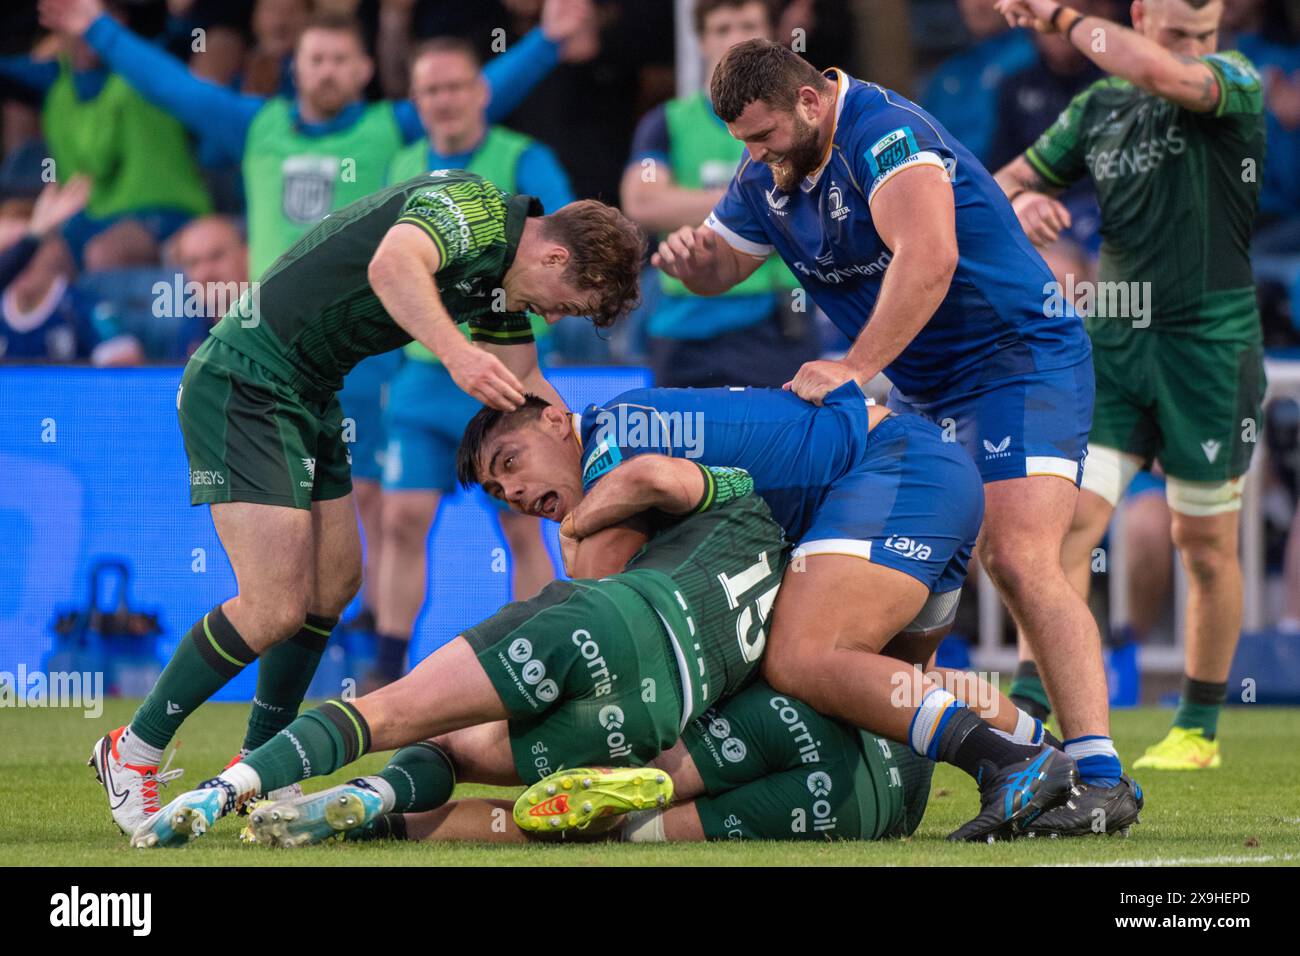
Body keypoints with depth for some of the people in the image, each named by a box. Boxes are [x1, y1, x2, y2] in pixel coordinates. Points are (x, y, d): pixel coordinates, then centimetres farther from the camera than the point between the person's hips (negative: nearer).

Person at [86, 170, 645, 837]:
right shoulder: (471, 206, -18)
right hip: (245, 384, -10)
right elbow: (393, 265, -39)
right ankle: (133, 753, 3)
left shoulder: (501, 279, 12)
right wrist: (456, 352, -51)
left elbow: (524, 384, 23)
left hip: (310, 397, 10)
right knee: (275, 609, -12)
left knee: (335, 583, 15)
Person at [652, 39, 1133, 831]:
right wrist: (688, 256, -5)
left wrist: (854, 369, -40)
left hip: (1021, 362, -10)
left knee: (1017, 556, -25)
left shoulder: (883, 132, -22)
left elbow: (928, 258, -36)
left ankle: (1101, 773, -31)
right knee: (889, 576, 6)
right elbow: (719, 266, 20)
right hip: (921, 395, 10)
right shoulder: (768, 176, 6)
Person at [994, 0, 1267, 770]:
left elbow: (1163, 75, -28)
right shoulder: (1098, 107, 9)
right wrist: (1020, 202, -5)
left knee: (1207, 544, 6)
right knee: (1072, 520, -9)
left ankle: (1199, 729, 19)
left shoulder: (1237, 83, -6)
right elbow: (1009, 182, 20)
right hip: (1113, 339, 3)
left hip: (1211, 344, -3)